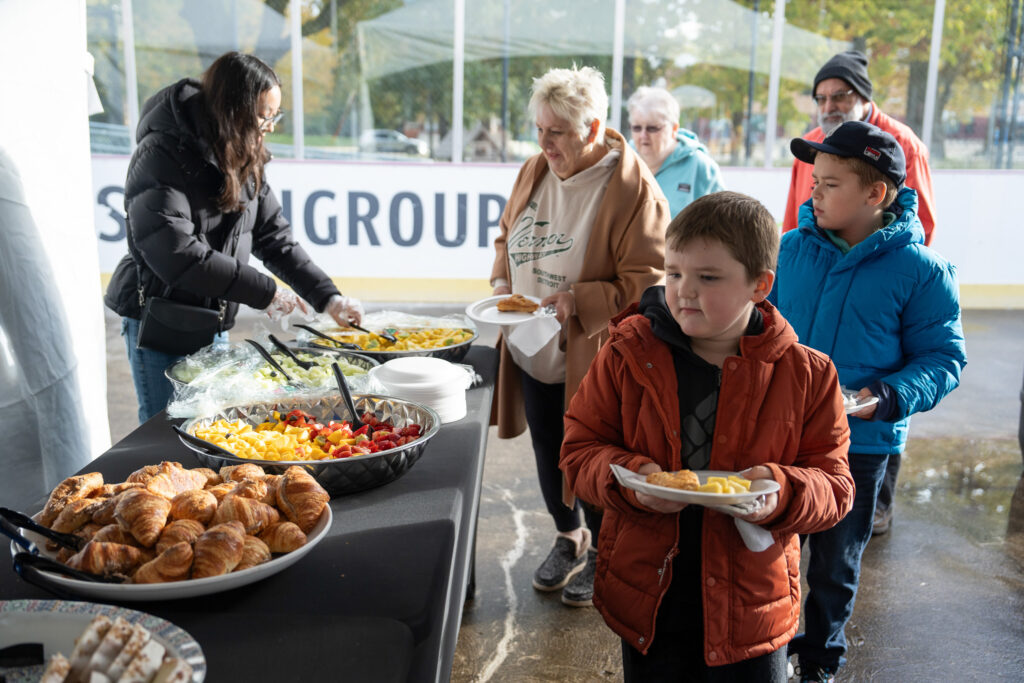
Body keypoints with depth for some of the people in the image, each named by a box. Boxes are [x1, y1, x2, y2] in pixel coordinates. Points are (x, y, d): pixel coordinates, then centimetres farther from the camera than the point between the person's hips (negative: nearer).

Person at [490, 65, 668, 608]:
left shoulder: (633, 189, -18)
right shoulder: (534, 171, 4)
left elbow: (648, 281, -19)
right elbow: (508, 236, 17)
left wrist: (579, 301, -28)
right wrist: (502, 282, -1)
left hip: (593, 359, -6)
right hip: (532, 353, 6)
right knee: (547, 451, 19)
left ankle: (600, 553, 36)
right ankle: (569, 538, 45)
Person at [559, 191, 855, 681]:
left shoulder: (805, 375, -7)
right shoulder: (626, 356, -5)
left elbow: (835, 485, -3)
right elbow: (580, 449, -1)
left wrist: (783, 493, -24)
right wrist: (628, 479, -21)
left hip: (751, 606, 0)